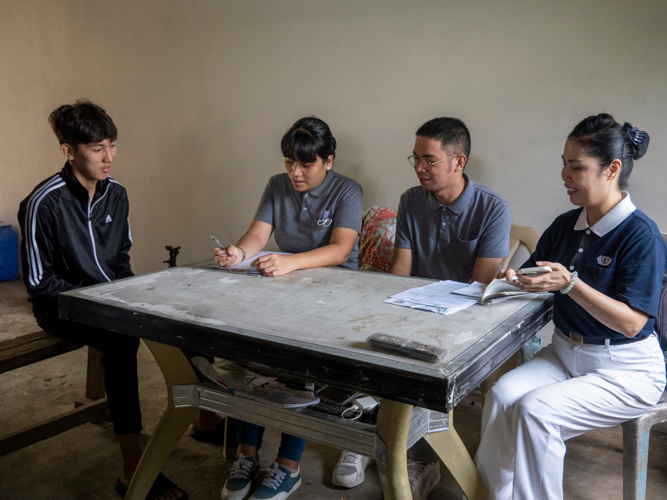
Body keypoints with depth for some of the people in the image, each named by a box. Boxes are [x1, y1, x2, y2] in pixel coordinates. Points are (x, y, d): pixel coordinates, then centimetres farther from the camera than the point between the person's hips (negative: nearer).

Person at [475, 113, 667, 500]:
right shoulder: (566, 225, 4)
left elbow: (631, 323, -21)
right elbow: (536, 273, 16)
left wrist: (569, 284, -29)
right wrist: (516, 280, -6)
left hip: (625, 369, -6)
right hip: (565, 352, 6)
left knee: (537, 410, -27)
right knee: (502, 395, -20)